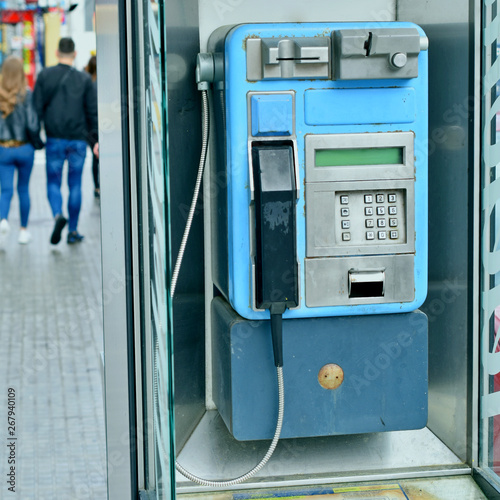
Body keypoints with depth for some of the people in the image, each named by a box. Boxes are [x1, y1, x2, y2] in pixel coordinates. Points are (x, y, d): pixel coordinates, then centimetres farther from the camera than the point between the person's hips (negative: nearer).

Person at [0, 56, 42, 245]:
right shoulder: (26, 95, -12)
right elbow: (32, 125, -16)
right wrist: (38, 142, 1)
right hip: (24, 149, -1)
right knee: (23, 189, 14)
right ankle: (23, 231, 22)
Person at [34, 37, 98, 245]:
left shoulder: (45, 75, -1)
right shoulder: (84, 79, 0)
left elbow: (37, 108, -3)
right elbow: (93, 112, -1)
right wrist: (96, 139, 5)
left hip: (54, 139, 0)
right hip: (78, 140, 0)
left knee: (53, 183, 10)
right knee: (75, 185, 9)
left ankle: (58, 215, -17)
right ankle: (73, 231, 11)